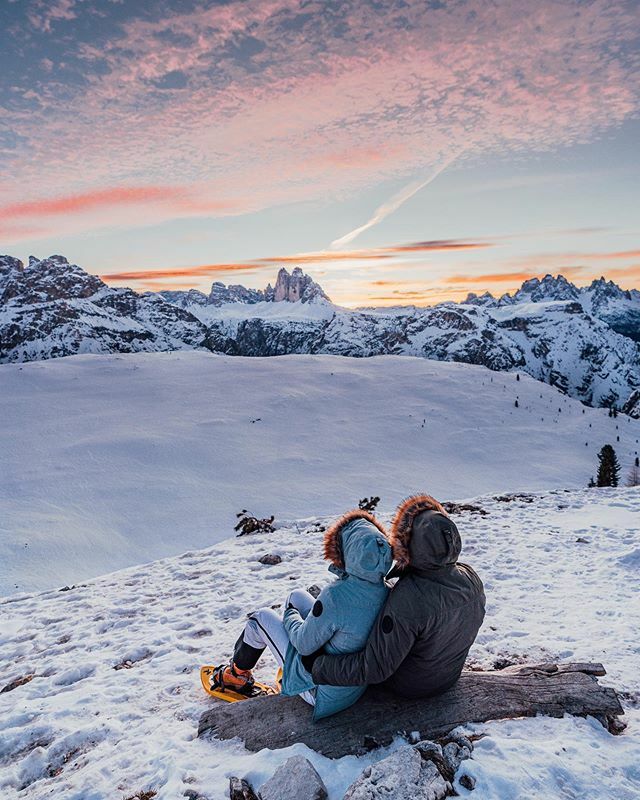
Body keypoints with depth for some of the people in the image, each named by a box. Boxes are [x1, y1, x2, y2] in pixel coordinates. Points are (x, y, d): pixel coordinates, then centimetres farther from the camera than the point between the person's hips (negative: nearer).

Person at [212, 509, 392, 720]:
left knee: (261, 618, 13)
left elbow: (305, 645, -20)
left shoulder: (336, 595, -35)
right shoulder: (387, 592, -16)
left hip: (323, 691, -6)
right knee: (297, 596, 16)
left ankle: (237, 674, 40)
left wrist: (290, 615, 0)